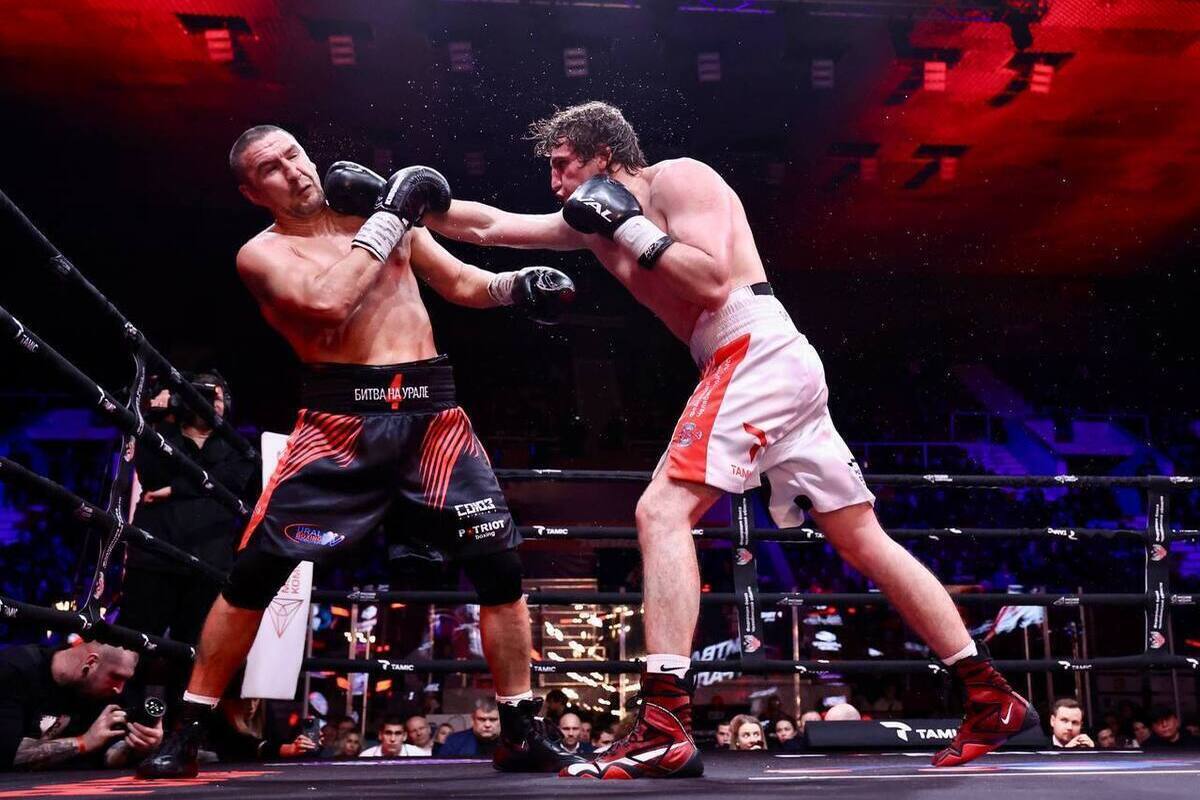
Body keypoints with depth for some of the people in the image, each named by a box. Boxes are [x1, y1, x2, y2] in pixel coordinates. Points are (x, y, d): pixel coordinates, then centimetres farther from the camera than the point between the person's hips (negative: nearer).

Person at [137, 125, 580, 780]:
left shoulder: (383, 209, 15)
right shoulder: (262, 253, 2)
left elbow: (463, 286, 20)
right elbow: (326, 302, -18)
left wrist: (518, 285, 0)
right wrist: (389, 217, -11)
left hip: (430, 411, 3)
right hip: (342, 418, -3)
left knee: (500, 563, -4)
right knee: (254, 570, -5)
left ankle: (522, 733, 10)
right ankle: (187, 733, 14)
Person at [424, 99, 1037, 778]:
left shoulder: (679, 176, -1)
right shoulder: (600, 222, 21)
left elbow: (712, 280, -15)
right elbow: (490, 226, 25)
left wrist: (630, 225, -8)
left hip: (756, 352, -9)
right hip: (770, 367, 10)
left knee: (662, 512, -17)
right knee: (862, 541, 9)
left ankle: (666, 729, -23)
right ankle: (994, 700, 15)